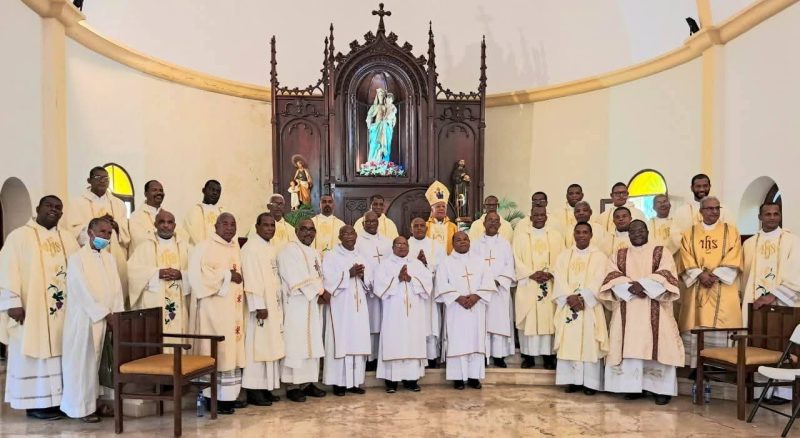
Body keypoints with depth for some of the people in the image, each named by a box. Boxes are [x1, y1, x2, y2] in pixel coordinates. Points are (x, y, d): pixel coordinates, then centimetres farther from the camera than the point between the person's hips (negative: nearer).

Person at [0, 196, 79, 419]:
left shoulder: (67, 238, 13)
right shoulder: (20, 236, -3)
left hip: (63, 309, 5)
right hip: (31, 308, -5)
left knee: (59, 354, 7)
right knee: (35, 354, 0)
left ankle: (57, 399, 15)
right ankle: (35, 403, 8)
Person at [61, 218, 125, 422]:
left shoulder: (109, 258, 11)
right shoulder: (77, 258, -8)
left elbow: (116, 288, 8)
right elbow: (83, 291, -14)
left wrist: (117, 315, -4)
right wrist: (106, 314, -15)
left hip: (106, 318, 6)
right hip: (84, 318, -6)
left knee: (98, 361, 9)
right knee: (83, 362, -1)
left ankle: (94, 401, 18)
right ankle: (82, 407, 6)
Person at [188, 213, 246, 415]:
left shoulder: (236, 248, 16)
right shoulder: (205, 247, -7)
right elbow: (199, 273, -21)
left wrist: (239, 279, 6)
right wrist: (227, 275, -14)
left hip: (234, 306, 8)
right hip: (214, 307, -7)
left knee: (232, 349, 7)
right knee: (216, 350, -8)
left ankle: (229, 395, 13)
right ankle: (214, 397, -3)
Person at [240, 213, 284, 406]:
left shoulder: (271, 248, 15)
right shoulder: (251, 247, -12)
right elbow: (251, 278, -18)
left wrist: (278, 304, 13)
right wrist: (259, 306, -23)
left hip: (273, 304, 9)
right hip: (260, 305, -9)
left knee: (270, 346, 11)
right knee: (257, 346, -4)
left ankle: (266, 388, 18)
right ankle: (254, 390, 2)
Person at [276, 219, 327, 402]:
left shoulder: (315, 253, 18)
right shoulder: (289, 250, -8)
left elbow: (319, 277, 14)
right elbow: (298, 279, -17)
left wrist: (321, 294, -6)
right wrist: (321, 291, -13)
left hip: (314, 304, 8)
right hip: (297, 305, -8)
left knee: (313, 344, 8)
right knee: (296, 344, -7)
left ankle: (308, 383, 15)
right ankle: (292, 386, -2)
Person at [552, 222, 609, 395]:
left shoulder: (599, 256, 4)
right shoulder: (564, 255, 11)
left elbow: (597, 281, -7)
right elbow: (559, 279, 0)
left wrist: (581, 297, -19)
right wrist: (570, 297, -15)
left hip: (590, 305, -2)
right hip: (568, 305, 2)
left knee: (590, 342, -4)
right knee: (569, 341, 0)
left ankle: (590, 382, 2)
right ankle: (573, 380, 7)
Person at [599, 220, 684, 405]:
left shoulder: (661, 253, 9)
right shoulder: (618, 256, 15)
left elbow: (665, 275, -7)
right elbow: (613, 278, -1)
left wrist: (643, 285, -20)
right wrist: (631, 288, -18)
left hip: (654, 310, -2)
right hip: (627, 310, 2)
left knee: (657, 345, -6)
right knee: (630, 345, -4)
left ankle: (661, 388, 0)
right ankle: (633, 386, 2)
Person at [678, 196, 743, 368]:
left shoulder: (731, 231, 9)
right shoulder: (689, 233, 11)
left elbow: (733, 260, -1)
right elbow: (687, 260, 2)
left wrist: (715, 275, -13)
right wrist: (700, 275, -14)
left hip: (723, 290, -1)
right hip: (697, 288, 1)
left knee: (721, 327, -7)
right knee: (695, 328, -4)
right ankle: (696, 368, 0)